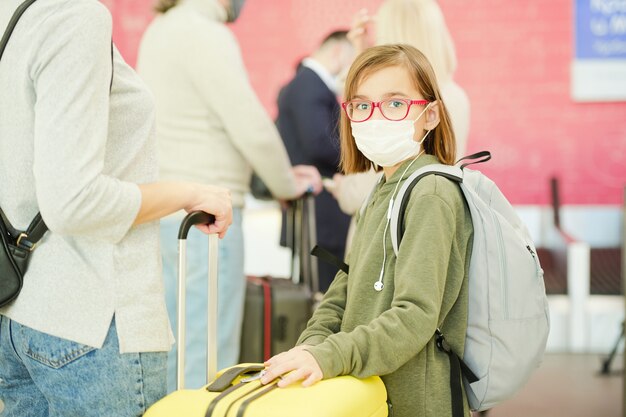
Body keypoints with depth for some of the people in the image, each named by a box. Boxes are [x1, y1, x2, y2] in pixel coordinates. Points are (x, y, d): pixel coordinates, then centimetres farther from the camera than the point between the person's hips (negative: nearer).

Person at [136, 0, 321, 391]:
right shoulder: (207, 35, -14)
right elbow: (253, 128, -17)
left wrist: (280, 175, 17)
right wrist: (287, 185, 2)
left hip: (165, 207, 10)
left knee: (170, 351, 15)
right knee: (210, 359, -4)